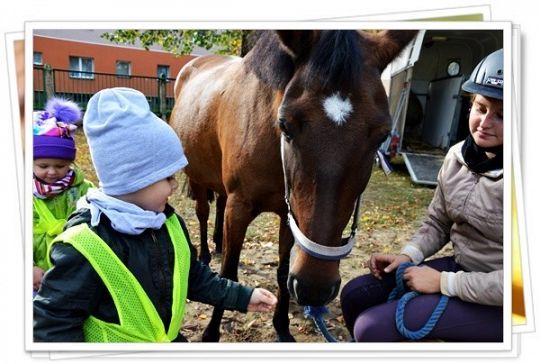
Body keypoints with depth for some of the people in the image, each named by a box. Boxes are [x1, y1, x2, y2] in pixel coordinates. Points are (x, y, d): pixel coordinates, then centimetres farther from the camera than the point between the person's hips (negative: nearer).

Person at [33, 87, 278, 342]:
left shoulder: (168, 222, -7)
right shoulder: (84, 246, -28)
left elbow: (194, 276, 4)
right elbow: (53, 325, -21)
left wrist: (241, 297, 1)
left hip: (172, 339, 7)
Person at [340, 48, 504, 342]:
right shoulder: (458, 155, -2)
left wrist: (444, 282, -21)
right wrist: (407, 256, -7)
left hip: (495, 300, -6)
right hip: (460, 267, 7)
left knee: (372, 327, -17)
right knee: (355, 295, 2)